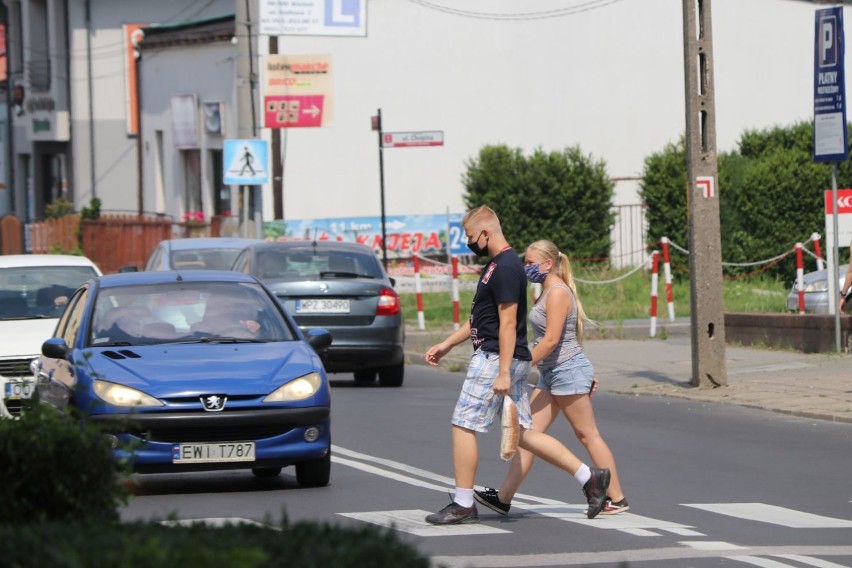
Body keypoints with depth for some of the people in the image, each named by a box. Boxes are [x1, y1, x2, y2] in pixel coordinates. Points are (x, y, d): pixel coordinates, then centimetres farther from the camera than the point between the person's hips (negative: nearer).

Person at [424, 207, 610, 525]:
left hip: (496, 359, -10)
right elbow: (480, 318, 27)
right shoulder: (496, 266, 17)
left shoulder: (506, 269, -16)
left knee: (463, 425, -4)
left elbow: (507, 323, -20)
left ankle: (463, 506, 1)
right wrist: (447, 344, 27)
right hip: (492, 357, 10)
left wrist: (503, 373, -23)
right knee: (523, 433, 10)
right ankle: (589, 477, 9)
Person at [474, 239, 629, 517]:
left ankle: (617, 499, 2)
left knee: (587, 435, -4)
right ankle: (504, 497, 2)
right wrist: (587, 375, 24)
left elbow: (551, 340, -22)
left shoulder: (557, 293, -15)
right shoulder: (547, 293, 16)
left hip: (567, 370, -10)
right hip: (552, 373, 10)